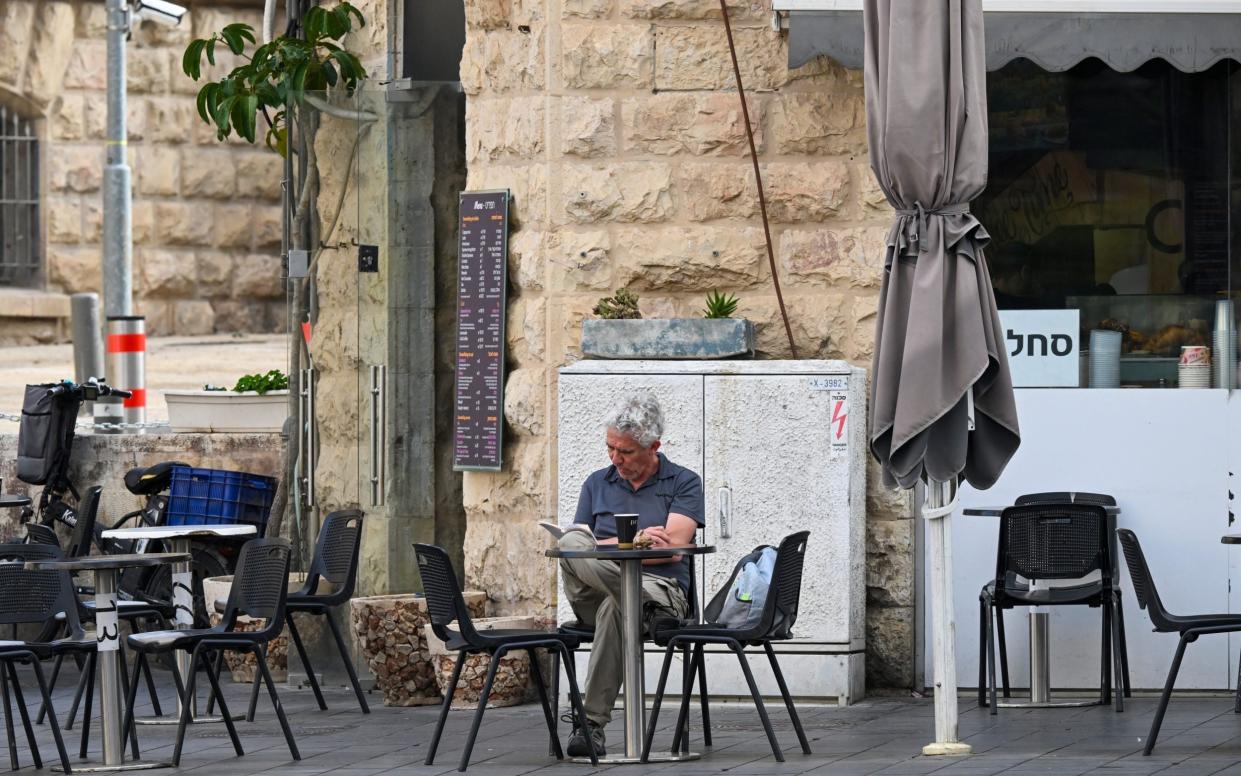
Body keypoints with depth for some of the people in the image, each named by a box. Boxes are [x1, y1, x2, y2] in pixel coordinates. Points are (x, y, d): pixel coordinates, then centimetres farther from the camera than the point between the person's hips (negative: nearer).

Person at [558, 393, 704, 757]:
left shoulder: (683, 484, 10)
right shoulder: (597, 484, 22)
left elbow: (672, 550, -4)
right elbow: (574, 547, 12)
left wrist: (607, 547, 1)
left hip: (661, 590, -3)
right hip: (593, 597, 3)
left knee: (614, 606, -41)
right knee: (571, 540, -30)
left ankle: (591, 723, -38)